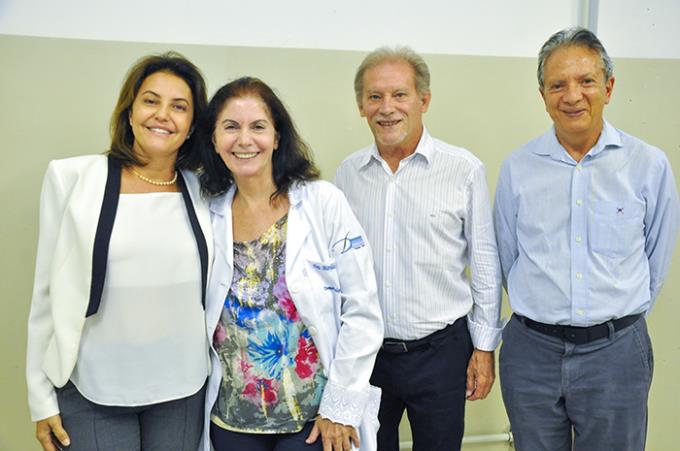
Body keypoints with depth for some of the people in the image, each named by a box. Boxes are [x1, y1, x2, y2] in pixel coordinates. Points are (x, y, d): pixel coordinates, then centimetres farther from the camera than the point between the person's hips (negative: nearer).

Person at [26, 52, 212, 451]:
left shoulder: (203, 192, 0)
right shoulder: (73, 179, -5)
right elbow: (48, 290, -1)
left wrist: (218, 378, 11)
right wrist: (41, 396, 0)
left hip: (183, 390, 2)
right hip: (92, 391, -2)